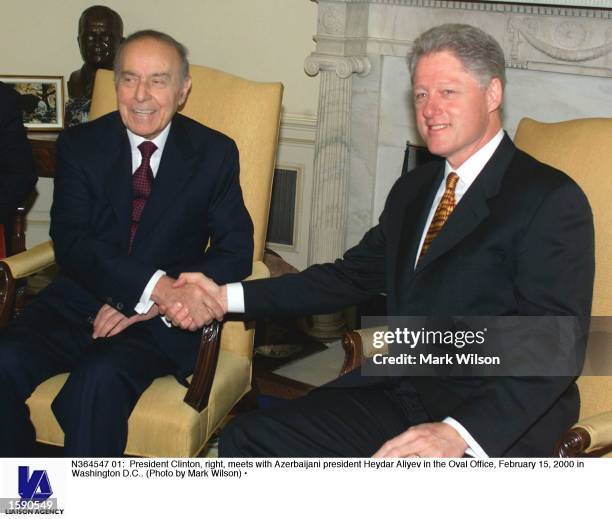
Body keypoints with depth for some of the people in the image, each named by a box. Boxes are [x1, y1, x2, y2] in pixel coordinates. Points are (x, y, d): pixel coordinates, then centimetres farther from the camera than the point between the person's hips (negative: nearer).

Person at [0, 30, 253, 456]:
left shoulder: (215, 154, 4)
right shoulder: (80, 145, 5)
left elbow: (236, 250, 0)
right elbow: (69, 241, -7)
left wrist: (155, 304, -16)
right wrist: (156, 285, -26)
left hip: (161, 322, -2)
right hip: (80, 303, 2)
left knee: (99, 379, -32)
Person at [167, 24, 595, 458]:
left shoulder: (553, 201, -9)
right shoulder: (413, 189, 18)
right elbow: (352, 276, 20)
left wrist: (459, 433, -31)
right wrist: (229, 297, 10)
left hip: (495, 427, -7)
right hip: (397, 397, 7)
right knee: (245, 440, -8)